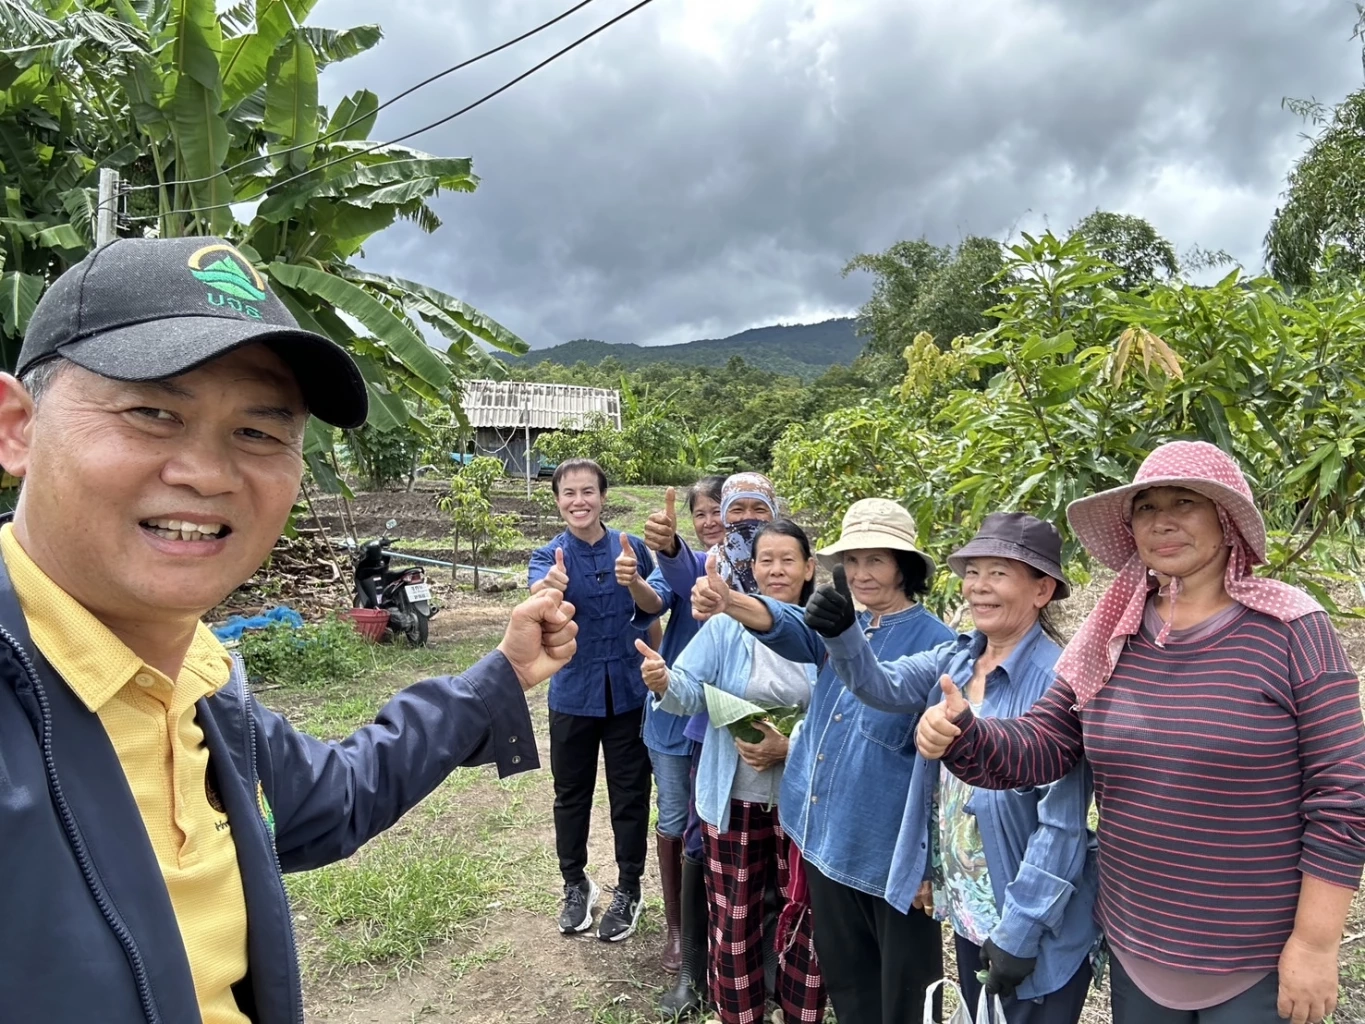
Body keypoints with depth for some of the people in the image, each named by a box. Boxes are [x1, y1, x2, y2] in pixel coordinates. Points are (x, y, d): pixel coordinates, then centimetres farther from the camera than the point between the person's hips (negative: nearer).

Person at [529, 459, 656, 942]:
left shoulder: (632, 548, -4)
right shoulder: (549, 556, -7)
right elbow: (540, 598, -30)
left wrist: (636, 581, -16)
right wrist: (551, 587, -52)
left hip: (629, 693, 0)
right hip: (573, 695, 0)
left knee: (630, 796, 9)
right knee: (571, 795, 14)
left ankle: (628, 891, 28)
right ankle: (575, 886, 35)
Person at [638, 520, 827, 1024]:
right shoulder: (726, 626, -6)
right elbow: (691, 694, -12)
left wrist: (789, 747, -22)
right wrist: (664, 683, -34)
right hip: (735, 797, 0)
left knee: (806, 917, 15)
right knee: (733, 919, 14)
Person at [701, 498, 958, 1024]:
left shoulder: (935, 644, -13)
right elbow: (788, 627, -17)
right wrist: (726, 600, -39)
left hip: (893, 852, -6)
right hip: (828, 838, 6)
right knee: (845, 978, 22)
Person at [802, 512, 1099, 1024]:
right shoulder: (955, 659, 0)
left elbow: (1062, 825, -23)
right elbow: (885, 685, -12)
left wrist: (1019, 932, -20)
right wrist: (841, 632, -31)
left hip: (1036, 929, -7)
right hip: (967, 910, 7)